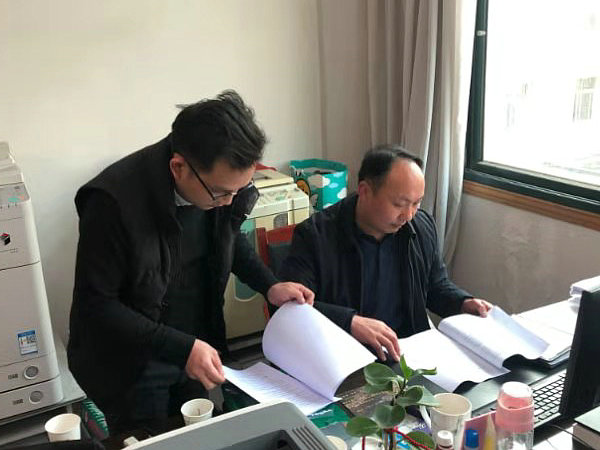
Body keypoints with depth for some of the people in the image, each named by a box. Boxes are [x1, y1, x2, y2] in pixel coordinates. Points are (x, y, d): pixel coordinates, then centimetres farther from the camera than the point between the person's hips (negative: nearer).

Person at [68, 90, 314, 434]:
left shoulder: (223, 180, -12)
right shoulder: (114, 201, -30)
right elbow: (95, 304, -23)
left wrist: (269, 285, -5)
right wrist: (180, 349, -28)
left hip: (194, 349, 6)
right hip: (131, 366, -5)